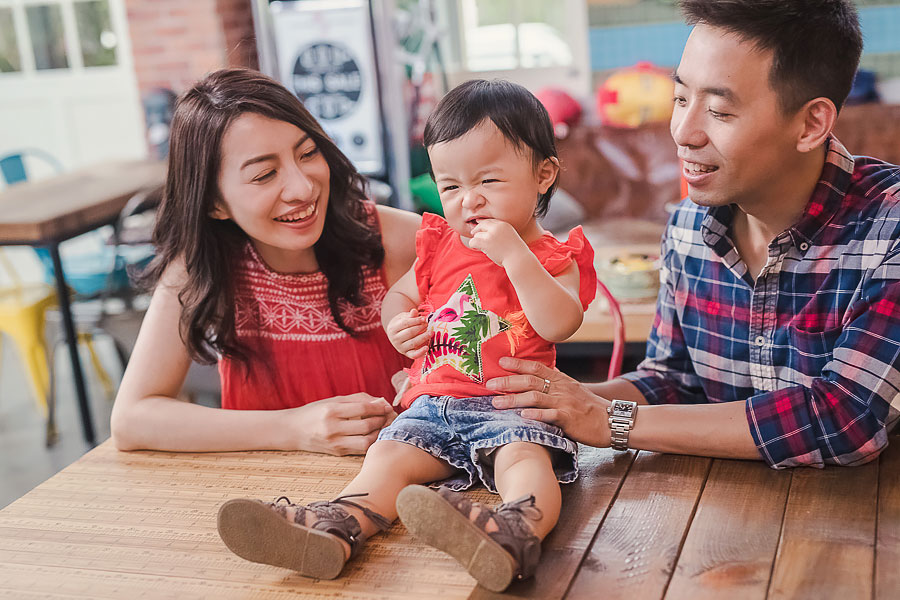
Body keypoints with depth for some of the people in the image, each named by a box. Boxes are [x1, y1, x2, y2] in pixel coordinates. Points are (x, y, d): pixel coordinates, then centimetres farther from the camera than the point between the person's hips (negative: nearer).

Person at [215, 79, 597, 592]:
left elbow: (560, 324, -15)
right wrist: (398, 324, 4)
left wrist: (514, 255, -21)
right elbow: (399, 295, 29)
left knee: (527, 461, -35)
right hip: (433, 402, 5)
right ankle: (332, 531, -41)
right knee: (387, 458, -20)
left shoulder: (554, 257, 2)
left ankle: (514, 533, -64)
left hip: (511, 409, -5)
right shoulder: (441, 246, 15)